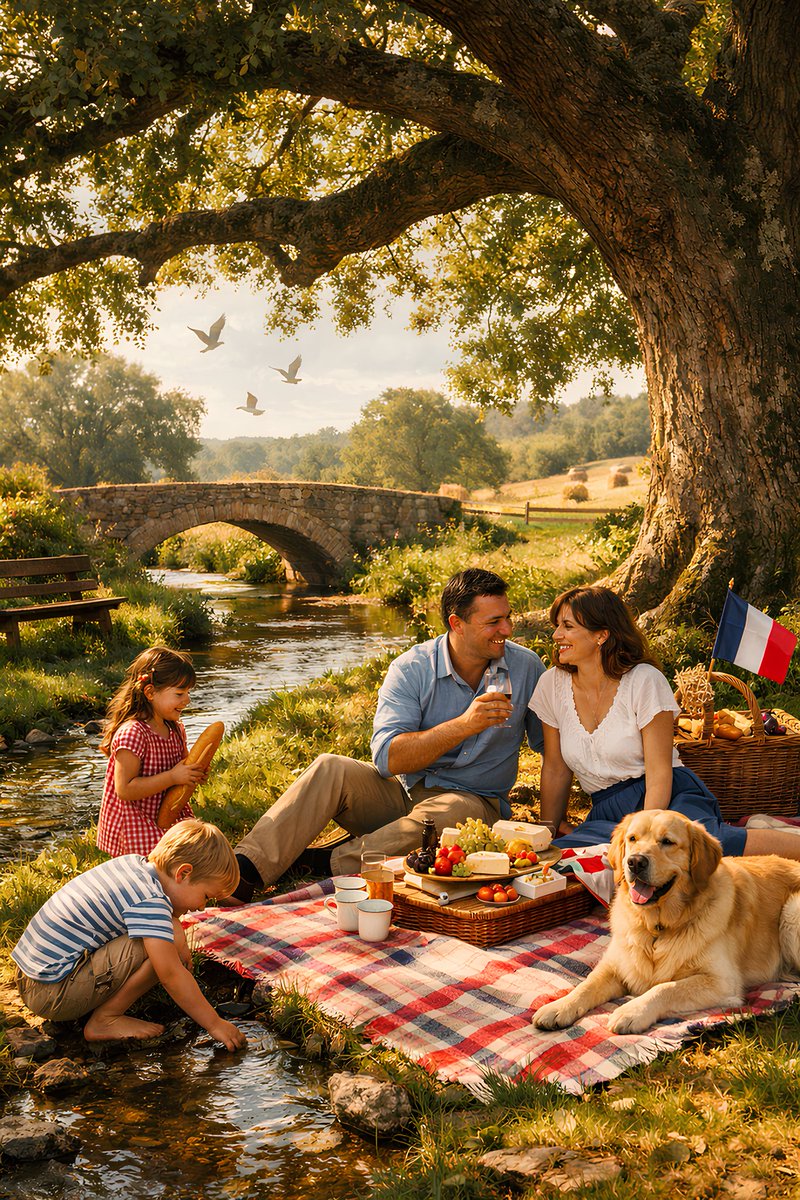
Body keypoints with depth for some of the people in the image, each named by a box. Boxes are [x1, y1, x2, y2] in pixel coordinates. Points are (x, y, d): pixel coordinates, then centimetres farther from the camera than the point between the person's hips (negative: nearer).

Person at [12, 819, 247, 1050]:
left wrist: (181, 945, 9)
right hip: (55, 993, -9)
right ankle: (105, 1020, -7)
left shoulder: (134, 862, 5)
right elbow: (170, 974, -24)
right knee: (168, 943, -20)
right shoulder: (150, 900, -21)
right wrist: (215, 1024, -15)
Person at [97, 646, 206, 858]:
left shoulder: (176, 729, 4)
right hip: (134, 829, -8)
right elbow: (125, 789, -26)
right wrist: (172, 777, -27)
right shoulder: (132, 733, -22)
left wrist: (195, 773, -3)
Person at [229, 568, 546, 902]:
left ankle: (336, 866, -34)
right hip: (401, 792, 1)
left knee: (455, 810, -37)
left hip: (474, 801, 0)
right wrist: (464, 725, -31)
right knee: (331, 768, -25)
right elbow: (387, 758, -21)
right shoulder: (411, 669, -9)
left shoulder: (526, 667, -4)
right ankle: (246, 867, -34)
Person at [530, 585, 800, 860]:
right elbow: (555, 768, 14)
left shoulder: (644, 680, -7)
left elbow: (659, 774, -10)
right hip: (608, 813, 4)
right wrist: (547, 829, 11)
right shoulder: (553, 684, 5)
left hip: (671, 799, -4)